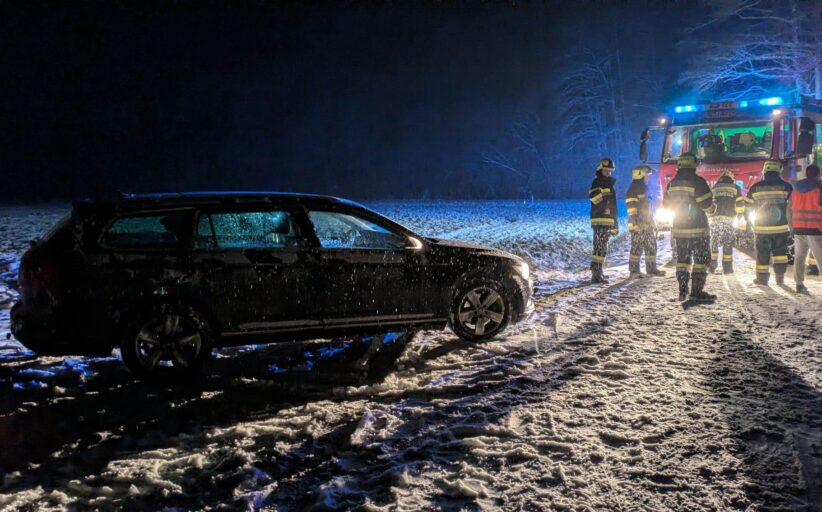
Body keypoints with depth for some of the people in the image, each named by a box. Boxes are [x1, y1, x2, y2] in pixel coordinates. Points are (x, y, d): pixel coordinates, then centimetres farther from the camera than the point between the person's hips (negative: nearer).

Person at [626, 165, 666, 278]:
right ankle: (634, 270, -5)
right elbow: (631, 208, -17)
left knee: (651, 246, 11)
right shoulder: (633, 189, -10)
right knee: (637, 247, -8)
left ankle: (651, 268, 18)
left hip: (647, 224, 9)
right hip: (638, 225, -9)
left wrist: (652, 222, 23)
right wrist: (634, 224, -23)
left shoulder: (643, 188, 19)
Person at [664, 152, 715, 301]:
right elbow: (707, 203, -17)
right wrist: (712, 207, 6)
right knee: (701, 259, 0)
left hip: (679, 228, 6)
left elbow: (667, 204, 13)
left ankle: (682, 291, 10)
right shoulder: (697, 181, -14)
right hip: (698, 229, -6)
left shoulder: (672, 183, 5)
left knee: (682, 259, 11)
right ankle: (697, 291, -4)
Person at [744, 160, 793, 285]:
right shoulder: (786, 186, -6)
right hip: (781, 228, 0)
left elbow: (748, 206, 5)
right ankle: (780, 277, 9)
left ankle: (762, 278, 10)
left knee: (762, 254, 8)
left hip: (761, 228, 0)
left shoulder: (755, 187, -4)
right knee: (780, 252, 13)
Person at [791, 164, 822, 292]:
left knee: (799, 257, 11)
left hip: (798, 229, 5)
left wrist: (792, 227, 18)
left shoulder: (796, 189, 9)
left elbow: (791, 209, 12)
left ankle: (799, 284, 10)